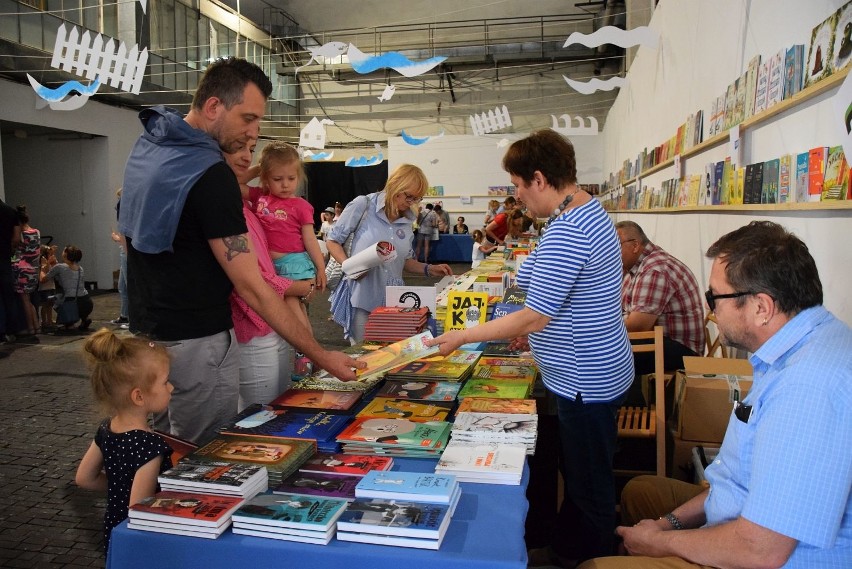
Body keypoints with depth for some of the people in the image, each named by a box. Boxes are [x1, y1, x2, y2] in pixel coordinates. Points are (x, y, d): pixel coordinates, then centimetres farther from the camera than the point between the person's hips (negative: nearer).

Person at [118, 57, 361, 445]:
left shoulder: (146, 147, 6)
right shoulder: (211, 176, -22)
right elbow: (251, 287, -24)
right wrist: (321, 357, -21)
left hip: (145, 330, 9)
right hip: (195, 343, -9)